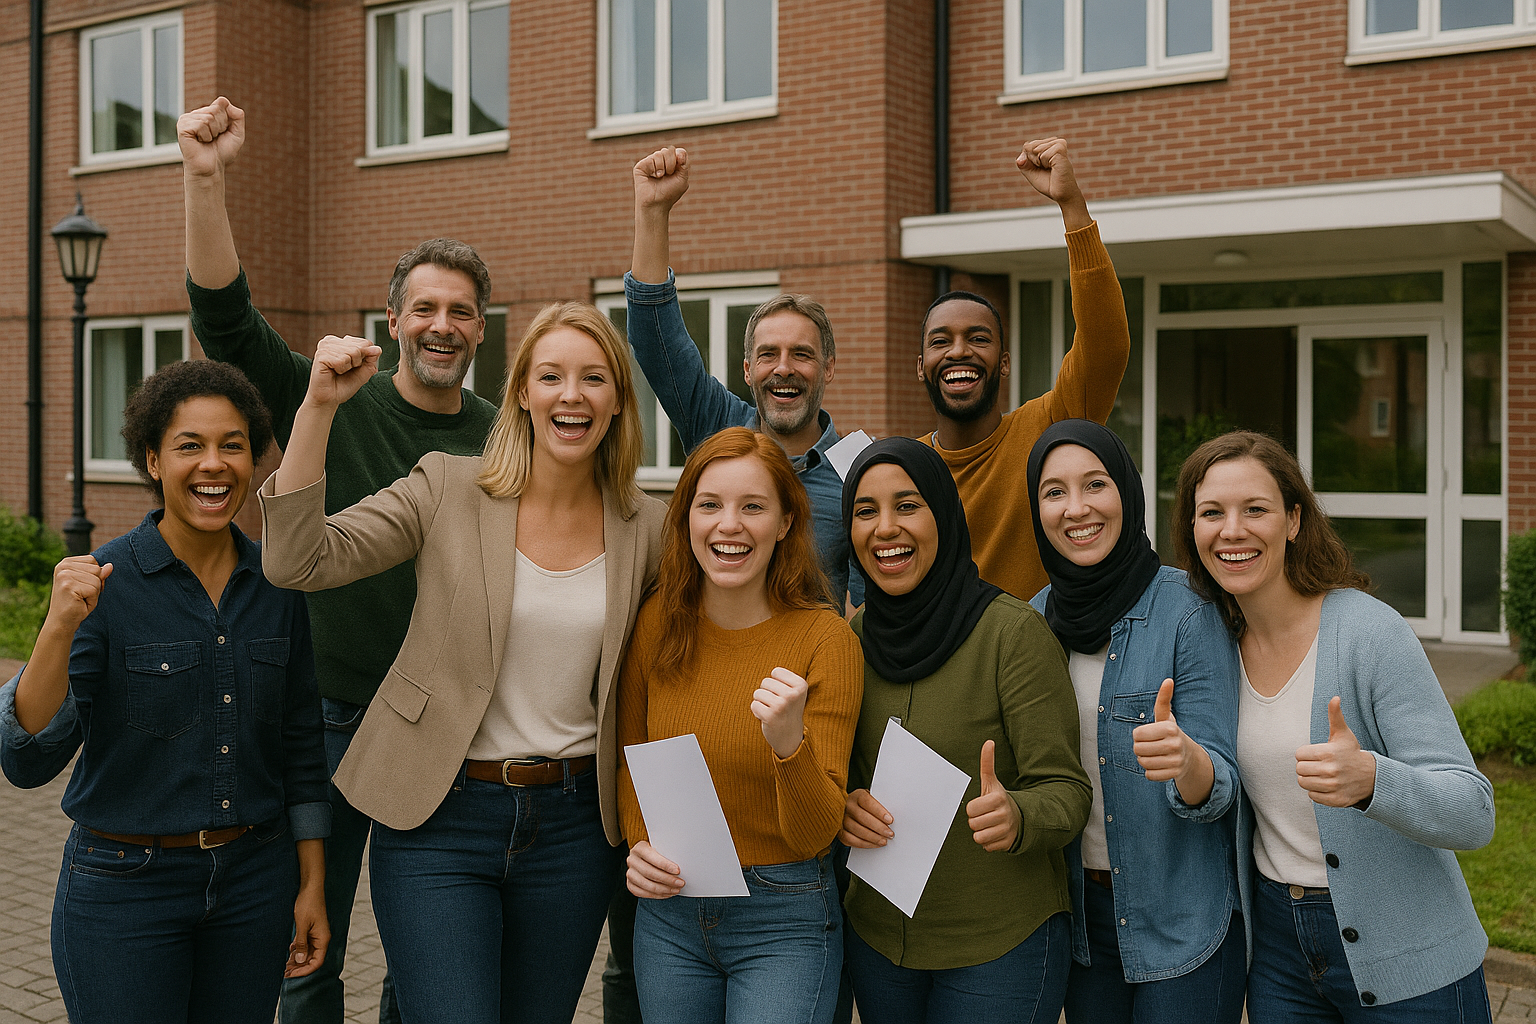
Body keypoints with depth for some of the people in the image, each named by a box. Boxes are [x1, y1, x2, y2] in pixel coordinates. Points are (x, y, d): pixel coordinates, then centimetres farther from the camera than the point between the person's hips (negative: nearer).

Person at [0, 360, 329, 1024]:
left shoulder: (274, 583, 0)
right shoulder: (103, 582, -12)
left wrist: (312, 884, 7)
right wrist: (59, 627, -31)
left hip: (254, 876, 4)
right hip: (125, 888, -3)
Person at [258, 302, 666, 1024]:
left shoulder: (645, 530, 1)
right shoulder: (447, 490, -6)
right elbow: (296, 561, -15)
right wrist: (319, 405, -21)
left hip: (572, 823, 3)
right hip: (439, 820, -2)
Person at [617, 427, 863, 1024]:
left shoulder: (826, 639, -16)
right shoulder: (658, 621, -5)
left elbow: (816, 834, -16)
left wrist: (789, 742, -34)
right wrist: (638, 844, -5)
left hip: (783, 925, -3)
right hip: (667, 913, 4)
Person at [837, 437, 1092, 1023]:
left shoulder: (1012, 632, -16)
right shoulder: (851, 635, -1)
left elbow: (1066, 789, -15)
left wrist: (1016, 816, -36)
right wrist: (839, 804, -13)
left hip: (1001, 946, -4)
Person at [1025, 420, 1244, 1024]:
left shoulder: (1188, 612, -16)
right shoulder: (1037, 617, -1)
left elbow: (1219, 791, -17)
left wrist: (1186, 758, -38)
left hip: (1184, 922, -4)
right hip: (1082, 909, 5)